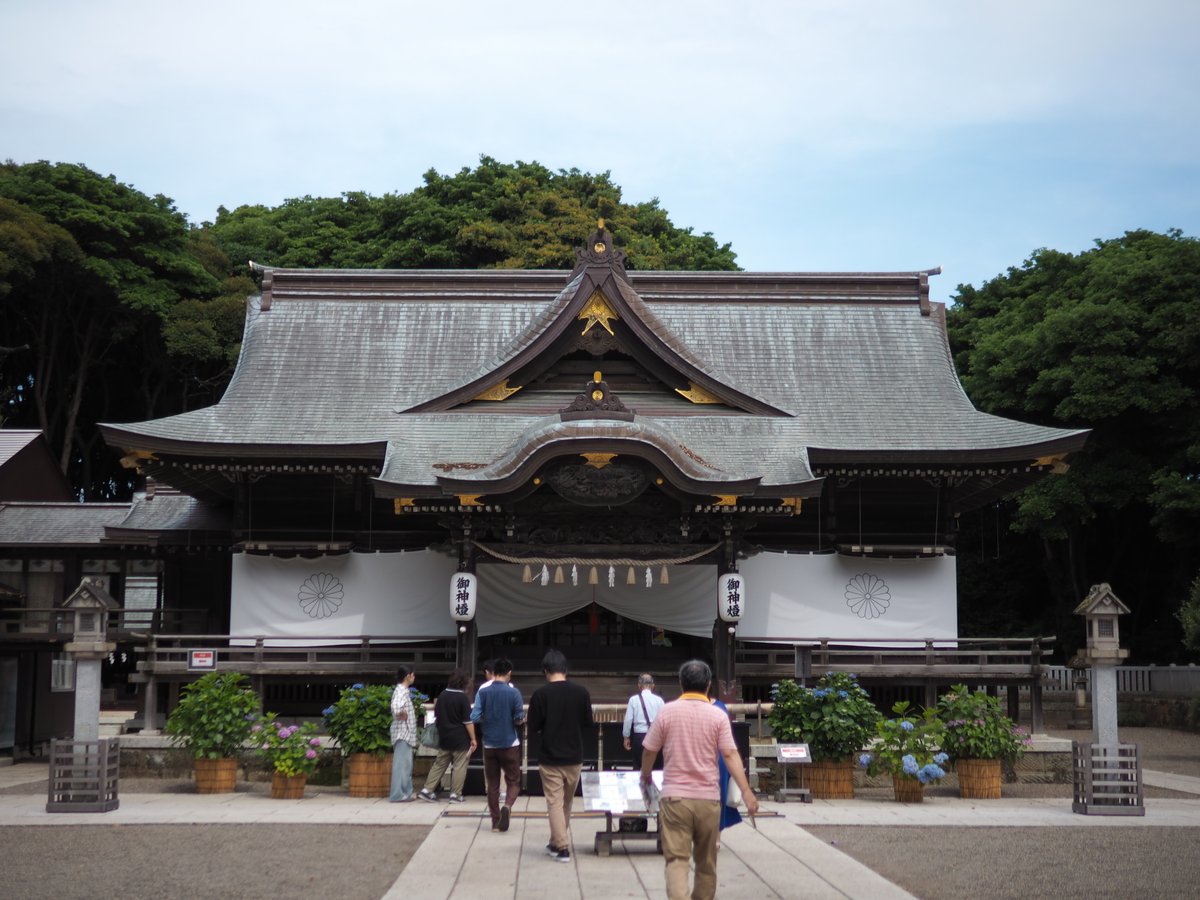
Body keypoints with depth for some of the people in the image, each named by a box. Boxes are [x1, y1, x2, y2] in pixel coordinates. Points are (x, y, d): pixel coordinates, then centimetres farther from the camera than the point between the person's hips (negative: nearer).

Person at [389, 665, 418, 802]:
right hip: (403, 732, -10)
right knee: (402, 764, -8)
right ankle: (398, 795, -7)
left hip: (406, 733, 10)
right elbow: (395, 707, -33)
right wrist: (402, 715, -17)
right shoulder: (401, 691, -15)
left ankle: (405, 793, 17)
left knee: (405, 765, 13)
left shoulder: (403, 690, 16)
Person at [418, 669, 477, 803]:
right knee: (459, 766, 2)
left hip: (444, 737, 6)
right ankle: (455, 794, 3)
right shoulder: (462, 697, -12)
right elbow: (468, 721, -13)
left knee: (439, 764, 12)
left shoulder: (442, 695, 4)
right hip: (460, 739, -6)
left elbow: (436, 716, 15)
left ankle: (427, 790, 8)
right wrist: (473, 739, -7)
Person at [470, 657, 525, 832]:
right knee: (513, 782, 8)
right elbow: (519, 719, -9)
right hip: (510, 744, -2)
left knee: (492, 784, 12)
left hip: (489, 744, 2)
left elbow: (475, 717, -8)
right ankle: (507, 806, -19)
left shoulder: (483, 691, -4)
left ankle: (496, 821, 13)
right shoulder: (513, 692, -9)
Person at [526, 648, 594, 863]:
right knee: (567, 802, 19)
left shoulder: (540, 694, -13)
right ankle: (557, 842, 30)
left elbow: (533, 729, -8)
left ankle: (562, 848, -1)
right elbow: (588, 723, 5)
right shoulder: (581, 692, -5)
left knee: (555, 802, 4)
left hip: (550, 757, -3)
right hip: (574, 756, 3)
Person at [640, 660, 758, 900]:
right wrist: (746, 791, -9)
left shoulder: (667, 712, -1)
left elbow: (649, 751, 7)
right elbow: (731, 755, -9)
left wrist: (645, 776, 26)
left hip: (674, 796, -1)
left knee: (676, 858, -5)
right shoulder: (718, 715, -2)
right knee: (706, 860, 16)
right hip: (708, 798, 1)